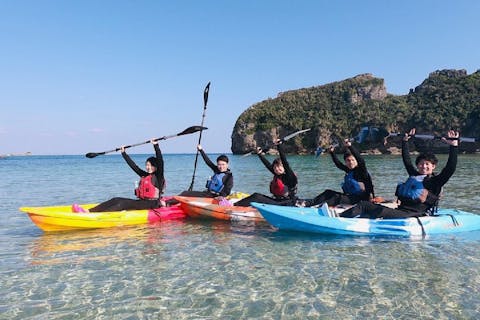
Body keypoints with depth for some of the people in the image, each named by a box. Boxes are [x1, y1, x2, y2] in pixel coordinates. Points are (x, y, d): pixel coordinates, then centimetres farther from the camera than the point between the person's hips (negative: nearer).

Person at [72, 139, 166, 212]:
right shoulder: (144, 175, 19)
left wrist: (156, 145, -20)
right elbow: (133, 165, 24)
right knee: (116, 200, -9)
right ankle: (89, 211, -23)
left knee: (125, 204, -26)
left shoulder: (158, 176, -2)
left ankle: (97, 215, -41)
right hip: (142, 202, 8)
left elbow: (160, 161, -15)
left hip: (152, 204, -8)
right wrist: (124, 153, 26)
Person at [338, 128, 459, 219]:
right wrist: (405, 142, 40)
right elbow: (407, 160, 35)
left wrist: (454, 146, -15)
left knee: (383, 212, -36)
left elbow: (450, 169, -11)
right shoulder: (414, 175, 22)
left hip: (412, 216, -7)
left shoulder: (434, 181, 3)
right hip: (399, 211, 7)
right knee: (364, 205, -8)